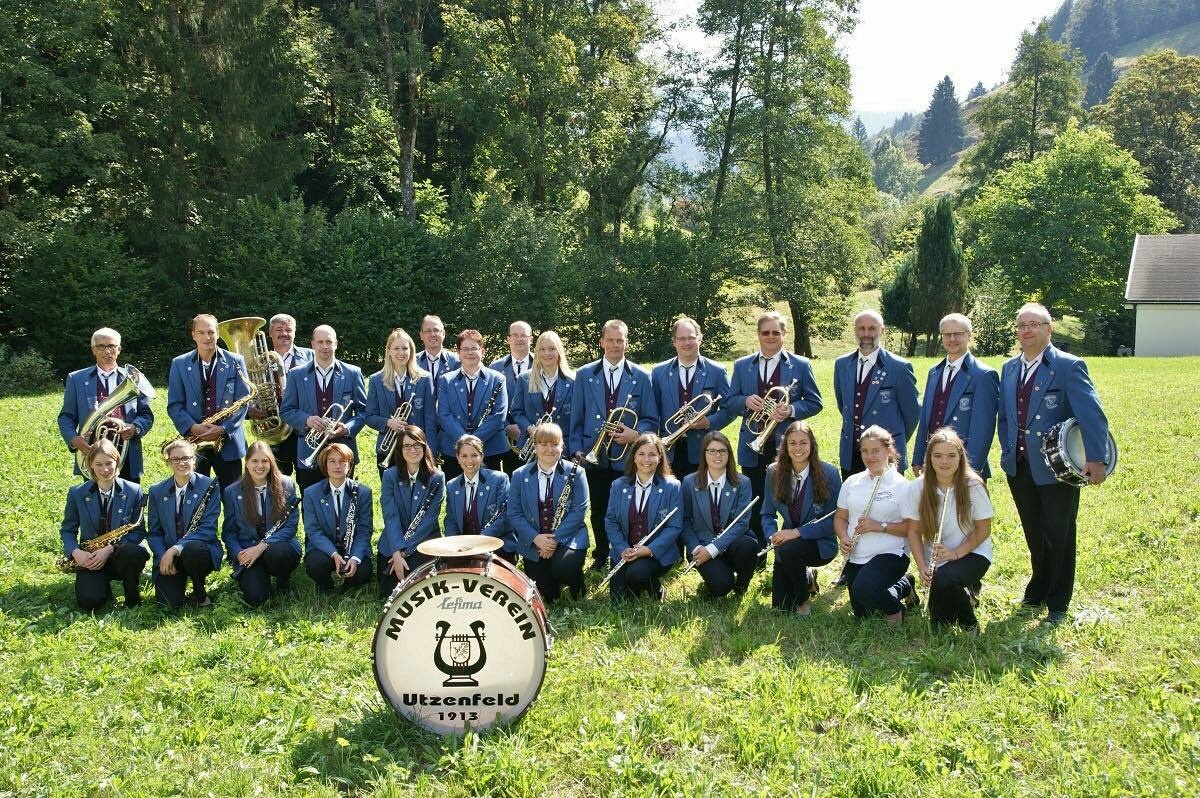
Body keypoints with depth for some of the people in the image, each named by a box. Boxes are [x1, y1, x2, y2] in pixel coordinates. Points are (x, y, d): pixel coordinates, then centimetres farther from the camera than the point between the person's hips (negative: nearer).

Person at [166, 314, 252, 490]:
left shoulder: (235, 362, 4)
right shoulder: (179, 364, 6)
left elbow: (243, 402, 0)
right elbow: (174, 405, 3)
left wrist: (223, 429, -14)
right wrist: (192, 427, -14)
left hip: (228, 442, 0)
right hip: (193, 442, 1)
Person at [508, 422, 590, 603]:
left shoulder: (575, 473, -4)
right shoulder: (520, 476, 1)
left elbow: (579, 510, -9)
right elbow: (514, 514, -1)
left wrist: (556, 538, -18)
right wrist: (535, 538, -16)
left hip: (568, 538, -2)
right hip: (534, 543, 2)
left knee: (563, 568, -31)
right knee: (544, 598, -2)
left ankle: (576, 585, 5)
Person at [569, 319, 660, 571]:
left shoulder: (641, 377, 3)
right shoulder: (585, 375, 5)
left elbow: (651, 420, 4)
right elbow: (576, 418, 6)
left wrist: (636, 434, -15)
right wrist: (577, 450, -1)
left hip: (628, 458, -1)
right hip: (594, 456, 1)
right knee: (599, 511, 10)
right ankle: (601, 558, 26)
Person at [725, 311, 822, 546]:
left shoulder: (801, 365, 3)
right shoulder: (742, 365, 9)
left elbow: (815, 403, 2)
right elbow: (729, 401, 8)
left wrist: (791, 409, -16)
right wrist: (746, 401, -13)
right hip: (753, 448, 2)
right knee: (754, 507, 8)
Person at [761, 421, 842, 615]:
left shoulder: (828, 473, -14)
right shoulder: (774, 472, -3)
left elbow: (834, 519, -14)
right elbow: (768, 514, 3)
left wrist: (797, 532, -24)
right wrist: (773, 534, -20)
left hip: (820, 544, -4)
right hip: (788, 542, 4)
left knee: (788, 550, -36)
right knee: (781, 607, -5)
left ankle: (804, 598, -6)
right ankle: (807, 576, 29)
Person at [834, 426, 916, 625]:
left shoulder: (902, 485, -8)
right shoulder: (852, 482, 8)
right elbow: (840, 517, 14)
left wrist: (880, 526, -21)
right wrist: (843, 538, -6)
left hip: (889, 554, -6)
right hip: (855, 557, 6)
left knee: (863, 590, -33)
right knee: (862, 615, 9)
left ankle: (894, 608, 0)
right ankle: (902, 586, 32)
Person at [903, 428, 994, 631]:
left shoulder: (973, 486, -15)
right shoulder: (918, 488, -9)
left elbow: (983, 530, -7)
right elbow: (914, 532, -2)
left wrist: (956, 553, -19)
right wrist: (922, 567, -14)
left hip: (972, 553, -3)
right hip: (936, 559, 3)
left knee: (943, 581, -34)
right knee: (940, 622, -5)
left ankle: (969, 622, -4)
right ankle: (965, 590, 27)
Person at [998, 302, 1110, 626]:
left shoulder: (1069, 366, -10)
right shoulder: (1009, 369, 9)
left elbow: (1092, 415, -17)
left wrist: (1096, 459, -24)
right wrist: (1008, 451, 8)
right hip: (1019, 467, 5)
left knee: (1059, 536, 4)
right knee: (1034, 535, 17)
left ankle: (1057, 604, 17)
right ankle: (1038, 590, 33)